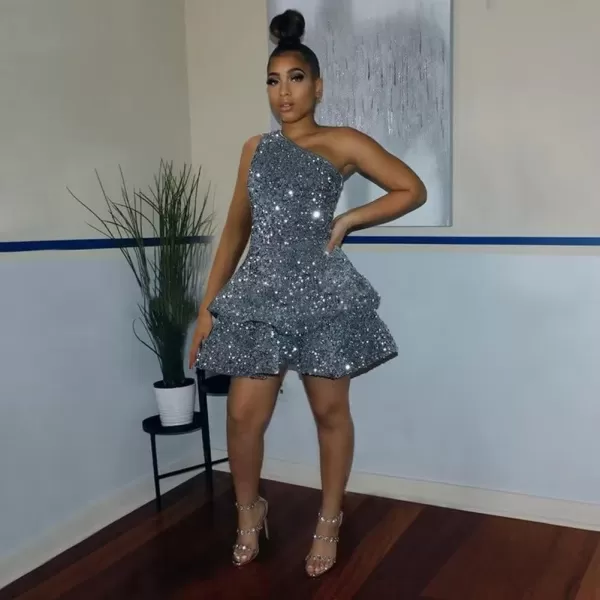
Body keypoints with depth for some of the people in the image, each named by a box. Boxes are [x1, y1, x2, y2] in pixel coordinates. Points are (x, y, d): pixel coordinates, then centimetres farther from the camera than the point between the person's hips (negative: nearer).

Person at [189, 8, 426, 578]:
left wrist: (345, 221, -4)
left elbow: (412, 190, 2)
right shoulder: (255, 149, 14)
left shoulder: (342, 142, 2)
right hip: (259, 291, 3)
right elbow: (235, 230, 14)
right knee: (243, 414, 1)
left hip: (321, 291, -3)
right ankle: (249, 512, 28)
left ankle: (328, 522, 28)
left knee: (330, 412, 8)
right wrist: (207, 305, 10)